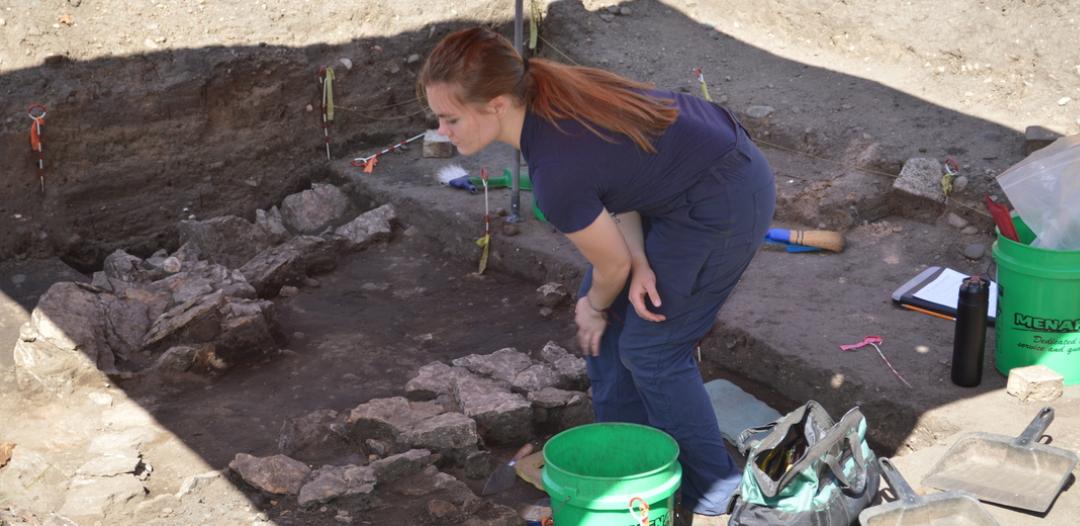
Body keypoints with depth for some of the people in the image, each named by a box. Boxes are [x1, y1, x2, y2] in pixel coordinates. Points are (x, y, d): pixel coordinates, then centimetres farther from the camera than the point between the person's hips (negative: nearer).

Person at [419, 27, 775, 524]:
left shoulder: (556, 170, -33)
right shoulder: (544, 92, -10)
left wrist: (596, 308, 7)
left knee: (650, 347, -1)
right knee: (609, 316, 12)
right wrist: (640, 263, -12)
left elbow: (612, 265, -15)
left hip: (723, 203, -9)